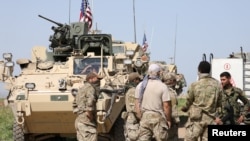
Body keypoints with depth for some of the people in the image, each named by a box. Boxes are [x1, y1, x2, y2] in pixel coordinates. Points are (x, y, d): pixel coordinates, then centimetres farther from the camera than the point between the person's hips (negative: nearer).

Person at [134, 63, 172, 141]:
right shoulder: (163, 87, -8)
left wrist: (140, 117, 13)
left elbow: (137, 104, 6)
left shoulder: (140, 86, 4)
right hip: (158, 117, -3)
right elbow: (166, 105, -10)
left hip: (145, 117, 4)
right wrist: (168, 120, 1)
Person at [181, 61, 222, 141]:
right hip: (211, 119, 3)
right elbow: (219, 103, 8)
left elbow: (188, 102, 0)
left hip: (197, 118, -3)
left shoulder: (194, 85, -10)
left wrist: (184, 108, 22)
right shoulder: (217, 85, 0)